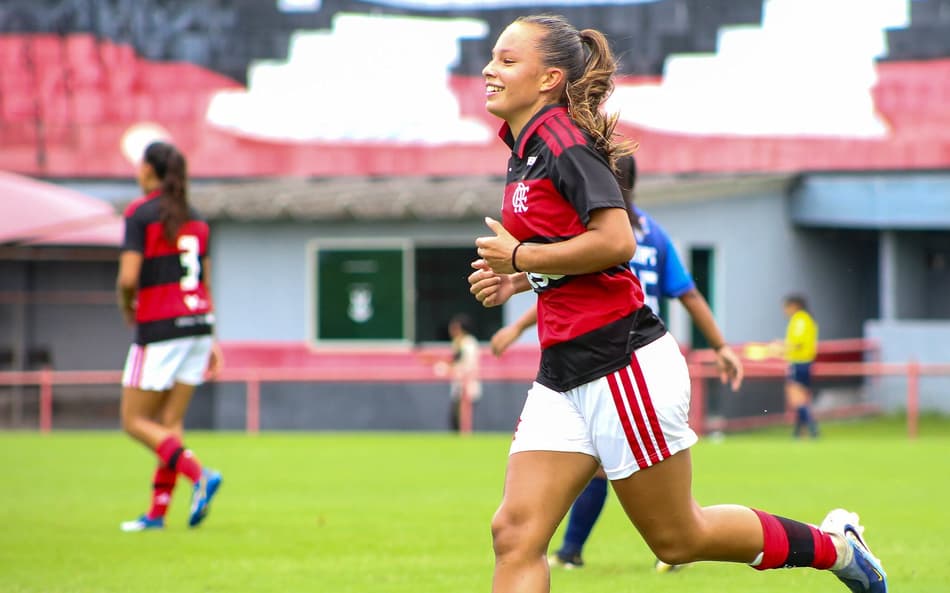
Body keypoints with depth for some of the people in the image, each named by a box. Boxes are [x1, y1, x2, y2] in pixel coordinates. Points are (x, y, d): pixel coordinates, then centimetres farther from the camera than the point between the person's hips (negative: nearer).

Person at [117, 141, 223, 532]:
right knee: (170, 422, 9)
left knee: (135, 421, 2)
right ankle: (157, 512, 5)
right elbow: (204, 282, 13)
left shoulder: (140, 214, -9)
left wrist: (127, 309, 3)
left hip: (160, 329, -7)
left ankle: (199, 476, -19)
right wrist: (211, 341, 16)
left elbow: (128, 278, -18)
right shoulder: (194, 219, 11)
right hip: (198, 324, 7)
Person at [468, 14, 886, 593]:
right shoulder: (527, 149, 14)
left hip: (623, 364, -9)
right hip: (565, 375, 9)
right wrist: (516, 280, 11)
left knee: (677, 538, 4)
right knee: (516, 534, -5)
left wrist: (521, 256, -16)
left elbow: (616, 241, -27)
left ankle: (831, 544, 24)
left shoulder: (564, 143, -14)